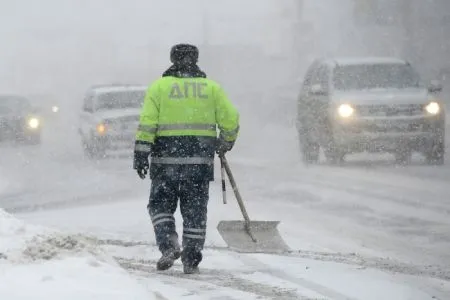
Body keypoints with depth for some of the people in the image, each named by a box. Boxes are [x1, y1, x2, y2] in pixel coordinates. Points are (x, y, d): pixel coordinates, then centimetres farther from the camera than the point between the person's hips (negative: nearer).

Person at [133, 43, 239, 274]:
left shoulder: (159, 86, 2)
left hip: (166, 158, -1)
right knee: (195, 211, 9)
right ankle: (191, 260, 7)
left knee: (160, 205, 12)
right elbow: (230, 119, 4)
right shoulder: (211, 87, 6)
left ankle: (168, 245, -8)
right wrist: (226, 142, 22)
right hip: (201, 159, 1)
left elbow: (147, 122, -6)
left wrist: (141, 154, -6)